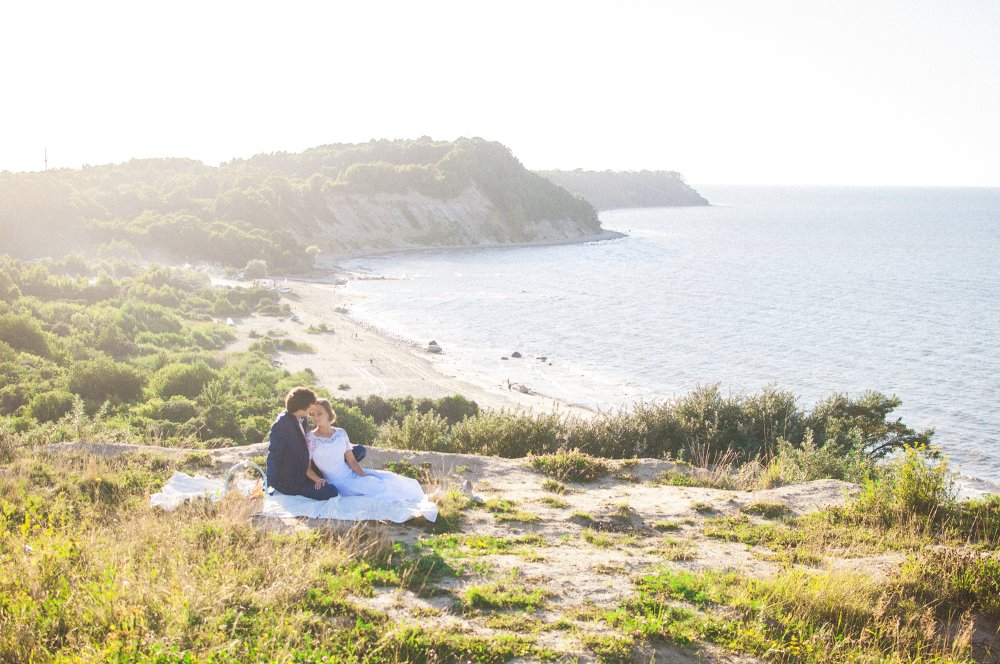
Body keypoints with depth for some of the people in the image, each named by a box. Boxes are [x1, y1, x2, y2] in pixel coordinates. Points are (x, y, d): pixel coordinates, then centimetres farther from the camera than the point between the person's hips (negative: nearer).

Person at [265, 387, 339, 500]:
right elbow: (273, 456, -21)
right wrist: (270, 485, -16)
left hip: (299, 473, 9)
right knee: (331, 492, -17)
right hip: (288, 483, -9)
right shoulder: (281, 425, -25)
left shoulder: (296, 420, 2)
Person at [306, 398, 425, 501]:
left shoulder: (340, 433, 3)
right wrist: (318, 479, -25)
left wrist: (365, 475, -11)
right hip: (338, 483, -5)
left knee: (387, 477, -10)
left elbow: (351, 461, 3)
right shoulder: (310, 438, -10)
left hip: (351, 473, 5)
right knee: (375, 484, -20)